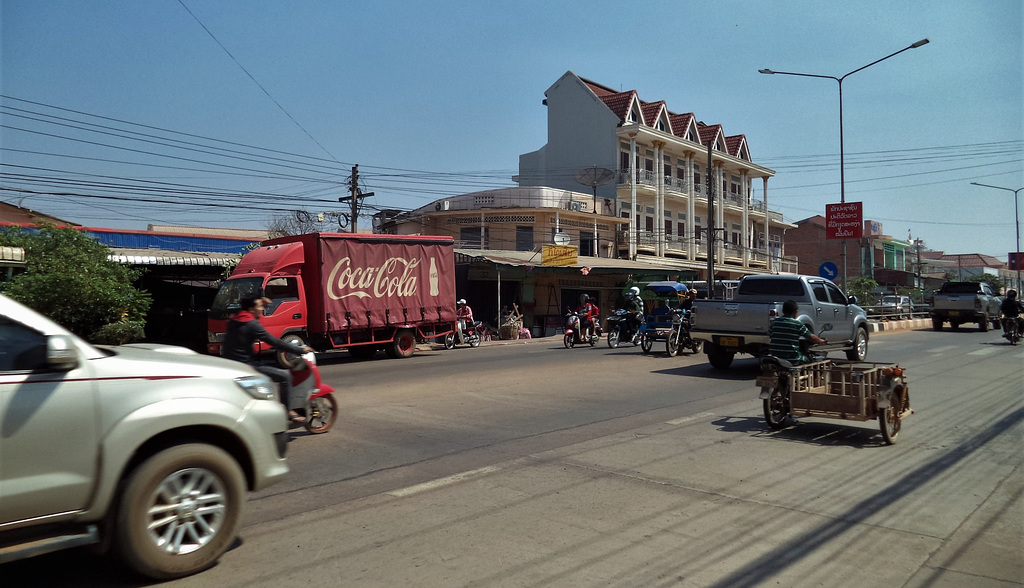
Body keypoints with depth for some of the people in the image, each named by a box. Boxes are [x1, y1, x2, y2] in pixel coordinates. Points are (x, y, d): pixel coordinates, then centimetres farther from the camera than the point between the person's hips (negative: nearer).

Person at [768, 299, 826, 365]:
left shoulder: (774, 323, 2)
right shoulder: (798, 324, -7)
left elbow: (770, 337, 14)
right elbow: (812, 337, 2)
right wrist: (821, 341, 23)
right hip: (792, 360, -4)